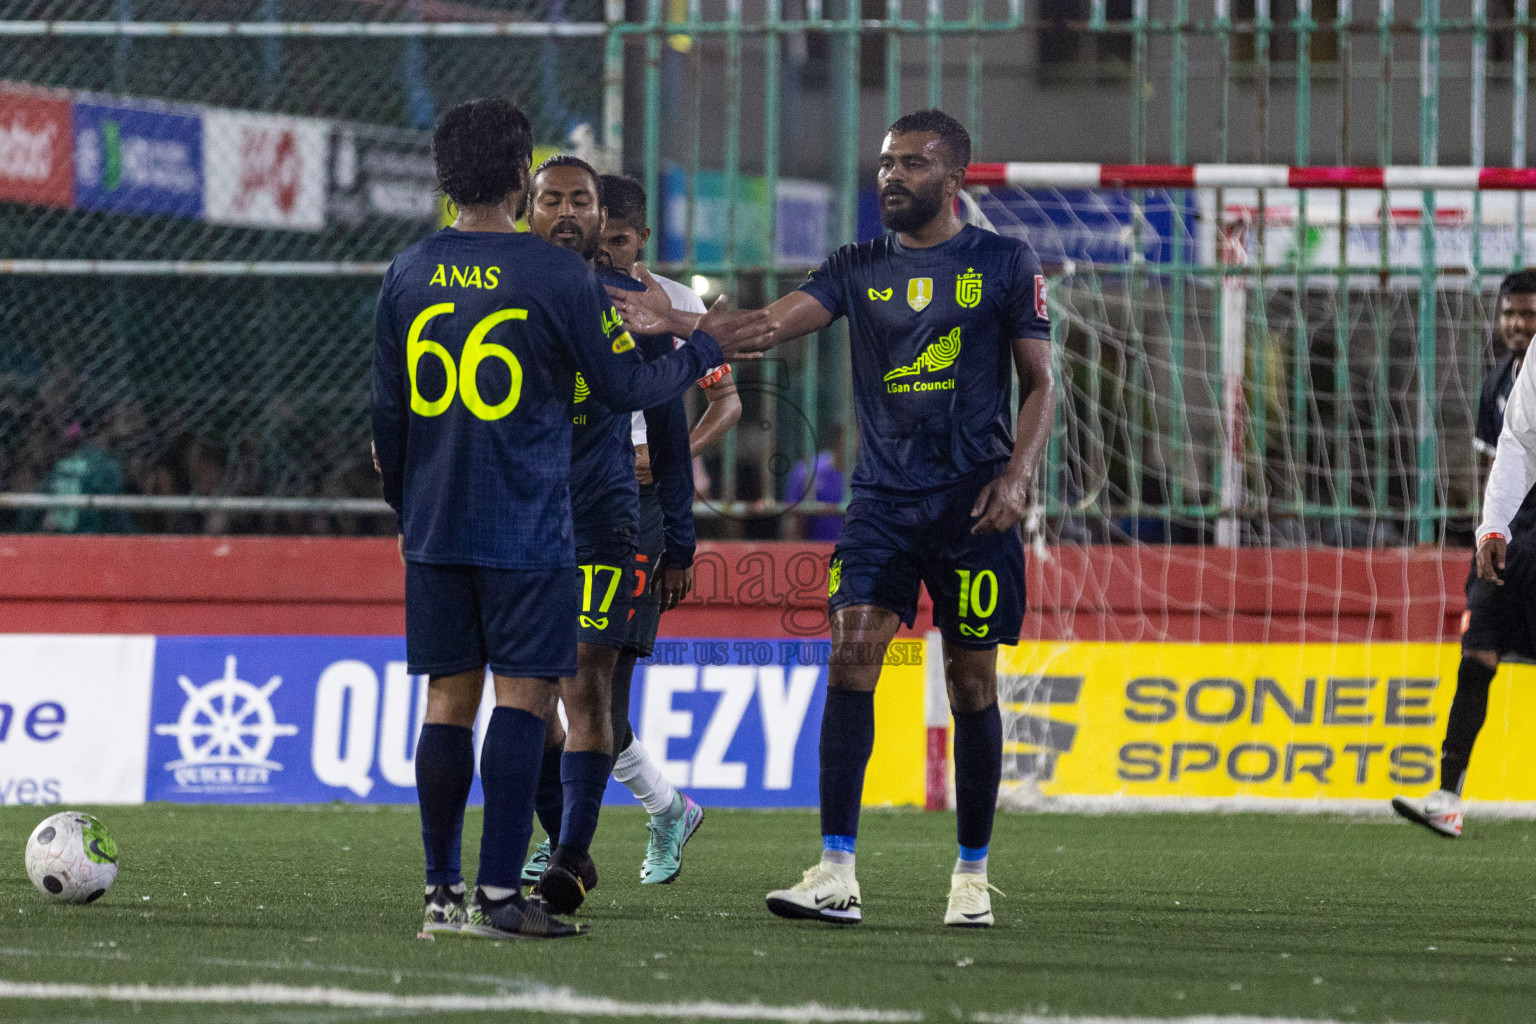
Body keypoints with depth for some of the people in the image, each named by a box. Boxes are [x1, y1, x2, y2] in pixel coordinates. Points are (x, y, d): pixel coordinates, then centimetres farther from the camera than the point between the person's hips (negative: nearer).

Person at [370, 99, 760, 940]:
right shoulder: (556, 275, -9)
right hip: (525, 528, -5)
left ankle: (442, 894, 8)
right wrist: (702, 351, 15)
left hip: (433, 527, 5)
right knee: (521, 695, -3)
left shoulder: (408, 275, 5)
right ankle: (499, 895, -10)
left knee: (449, 698, 8)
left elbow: (387, 412, 11)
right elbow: (625, 385, -2)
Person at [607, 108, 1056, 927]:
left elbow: (1039, 383, 5)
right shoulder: (858, 269, 9)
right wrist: (680, 324, -22)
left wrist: (1017, 475, -10)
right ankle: (836, 873, -15)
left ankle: (973, 873, 14)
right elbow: (773, 324, -5)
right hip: (882, 497, 2)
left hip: (972, 499, -2)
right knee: (850, 659, -12)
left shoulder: (1004, 264, 3)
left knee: (971, 681, 2)